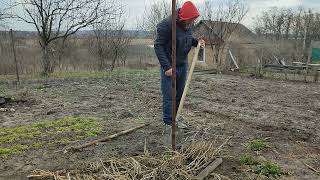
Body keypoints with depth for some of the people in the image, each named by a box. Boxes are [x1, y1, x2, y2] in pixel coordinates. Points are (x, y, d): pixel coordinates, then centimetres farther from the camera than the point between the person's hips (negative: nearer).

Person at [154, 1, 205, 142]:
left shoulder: (188, 25, 2)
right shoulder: (167, 24, -20)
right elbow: (158, 46, -20)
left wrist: (197, 42, -1)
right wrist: (166, 66, -24)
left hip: (183, 65, 7)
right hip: (169, 66, -7)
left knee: (179, 95, 12)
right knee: (168, 96, -3)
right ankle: (168, 124, 7)